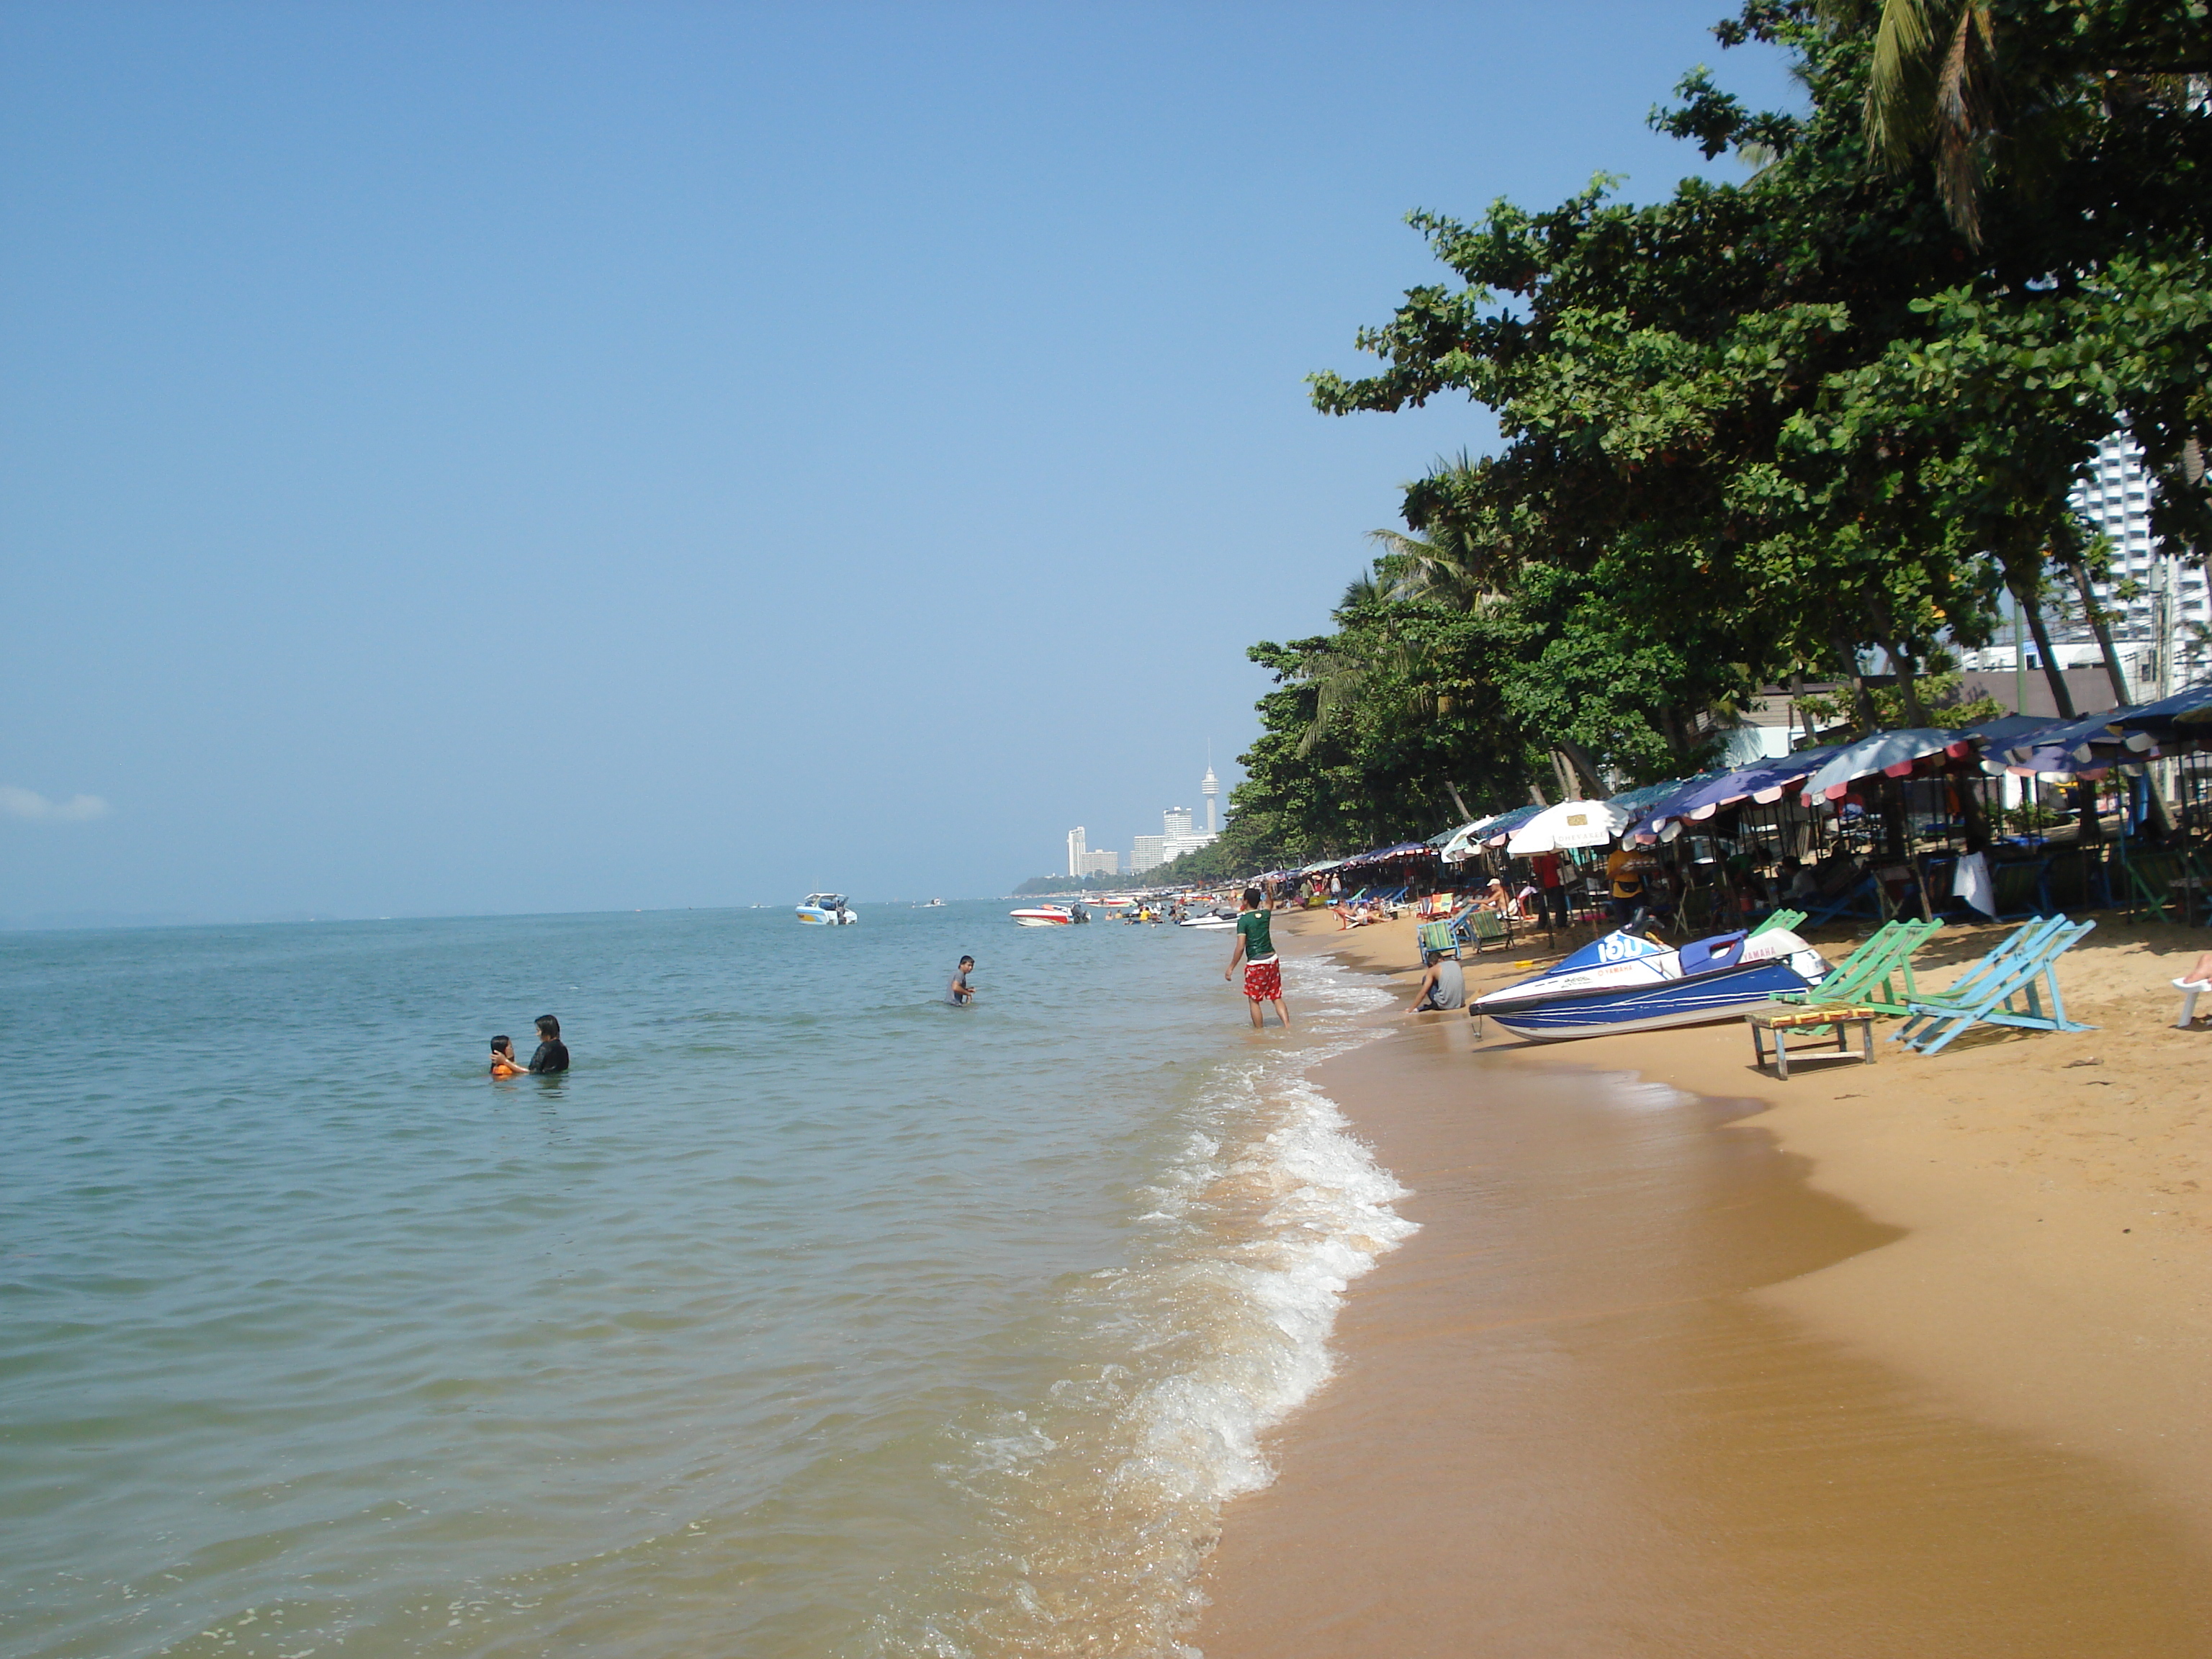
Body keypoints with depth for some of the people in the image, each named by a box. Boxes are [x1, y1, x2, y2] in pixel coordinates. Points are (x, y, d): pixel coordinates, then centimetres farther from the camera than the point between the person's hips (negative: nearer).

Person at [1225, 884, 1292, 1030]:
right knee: (1276, 997, 11)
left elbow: (1240, 947, -15)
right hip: (1272, 959, 6)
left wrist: (1231, 967, -9)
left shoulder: (1244, 920, -11)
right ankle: (1287, 1025, 0)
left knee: (1254, 1000, 6)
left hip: (1255, 963, -6)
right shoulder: (1265, 915, 5)